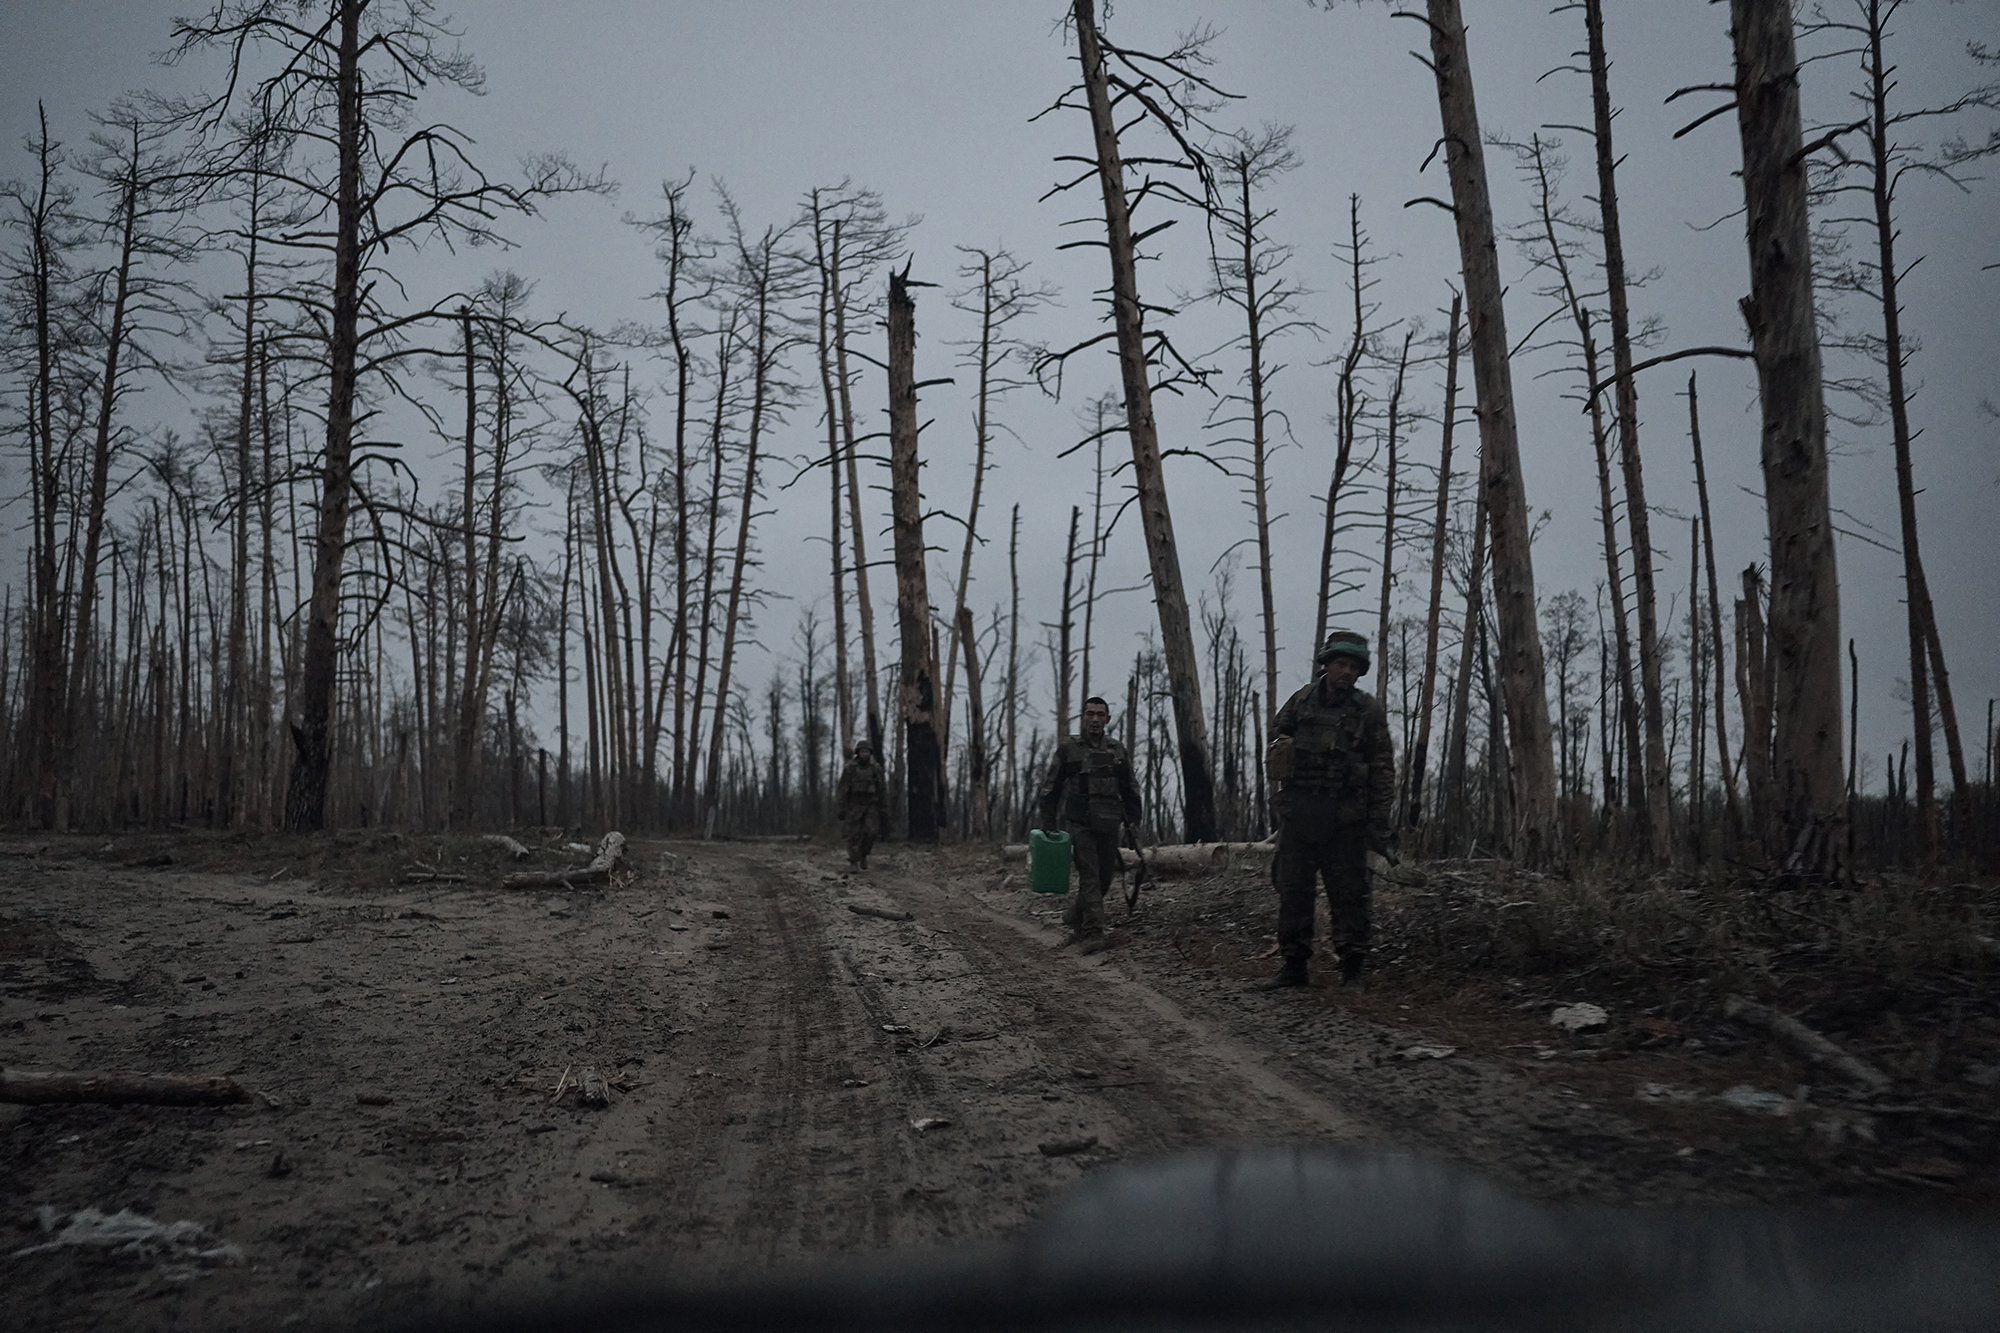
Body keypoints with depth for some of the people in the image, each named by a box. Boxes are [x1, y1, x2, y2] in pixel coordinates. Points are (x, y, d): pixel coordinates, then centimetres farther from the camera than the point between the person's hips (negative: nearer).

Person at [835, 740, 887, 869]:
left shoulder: (876, 769, 3)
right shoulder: (850, 769, -3)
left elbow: (882, 790, 6)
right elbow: (842, 789, -4)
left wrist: (884, 809, 3)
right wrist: (842, 809, -9)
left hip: (871, 806, 1)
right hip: (854, 806, -1)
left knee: (870, 832, -11)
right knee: (854, 835, -5)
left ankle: (863, 855, 11)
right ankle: (854, 860, 8)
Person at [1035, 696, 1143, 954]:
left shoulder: (1117, 751, 12)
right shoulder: (1068, 749, 2)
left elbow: (1130, 790, 18)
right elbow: (1051, 789, 4)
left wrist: (1133, 822, 9)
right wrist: (1048, 824, -1)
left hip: (1108, 826, 4)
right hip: (1079, 824, -4)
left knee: (1104, 878, 6)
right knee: (1089, 877, -11)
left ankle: (1074, 920, 27)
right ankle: (1093, 933, -9)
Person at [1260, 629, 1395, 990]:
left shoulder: (1368, 710, 2)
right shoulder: (1301, 702, 8)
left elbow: (1383, 768, 1)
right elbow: (1275, 735, 23)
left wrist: (1379, 821, -5)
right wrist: (1281, 750, 1)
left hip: (1346, 818, -2)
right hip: (1298, 812, 2)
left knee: (1349, 893, 1)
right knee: (1293, 889, 5)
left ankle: (1352, 967, 9)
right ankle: (1294, 964, 13)